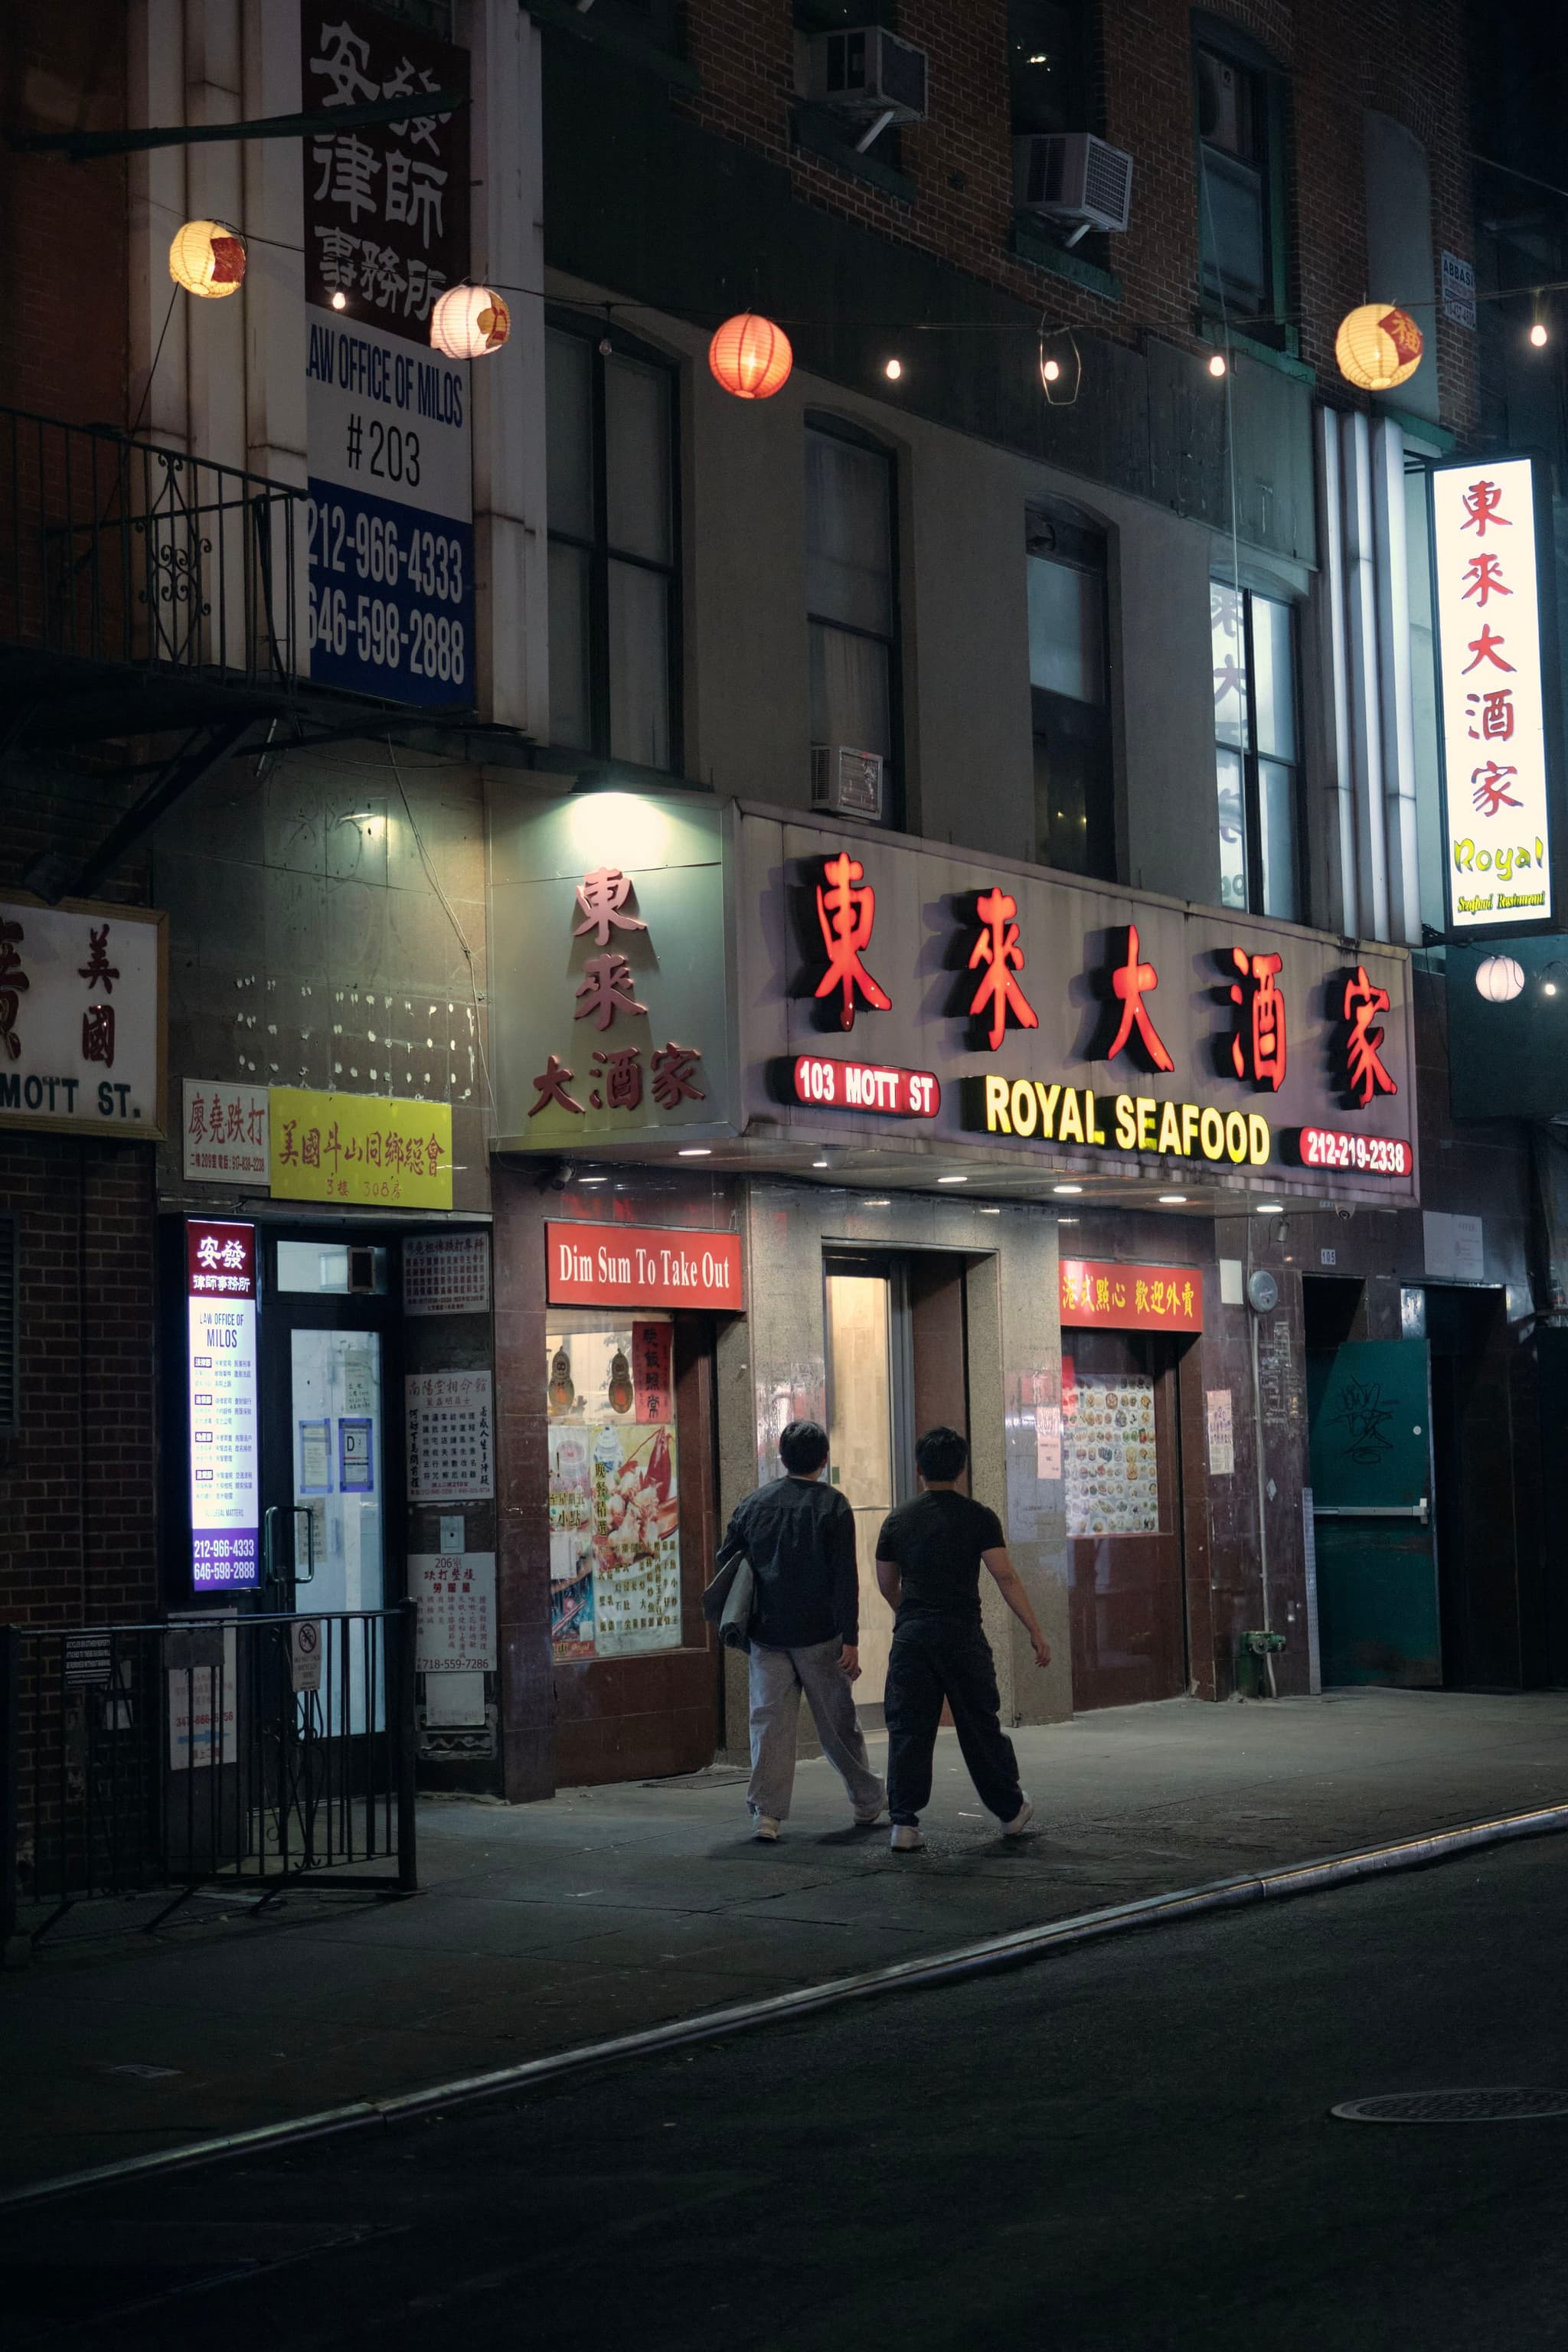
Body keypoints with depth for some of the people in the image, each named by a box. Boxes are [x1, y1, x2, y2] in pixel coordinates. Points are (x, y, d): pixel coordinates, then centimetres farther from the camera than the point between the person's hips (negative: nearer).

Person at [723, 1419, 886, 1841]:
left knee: (769, 1722, 3)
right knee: (838, 1721, 9)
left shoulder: (754, 1503, 5)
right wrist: (850, 1639, -12)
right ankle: (868, 1802, 23)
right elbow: (844, 1579, -11)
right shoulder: (831, 1505, -6)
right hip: (818, 1633, -2)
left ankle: (767, 1811, -5)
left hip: (766, 1633, 2)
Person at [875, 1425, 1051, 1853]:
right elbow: (1006, 1577, -8)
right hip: (962, 1635, -2)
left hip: (911, 1637, 2)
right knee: (981, 1727, 9)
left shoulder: (897, 1522, 8)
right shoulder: (978, 1518, -1)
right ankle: (1010, 1812, 22)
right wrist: (1035, 1631, -7)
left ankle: (904, 1822, -3)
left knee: (908, 1730, 3)